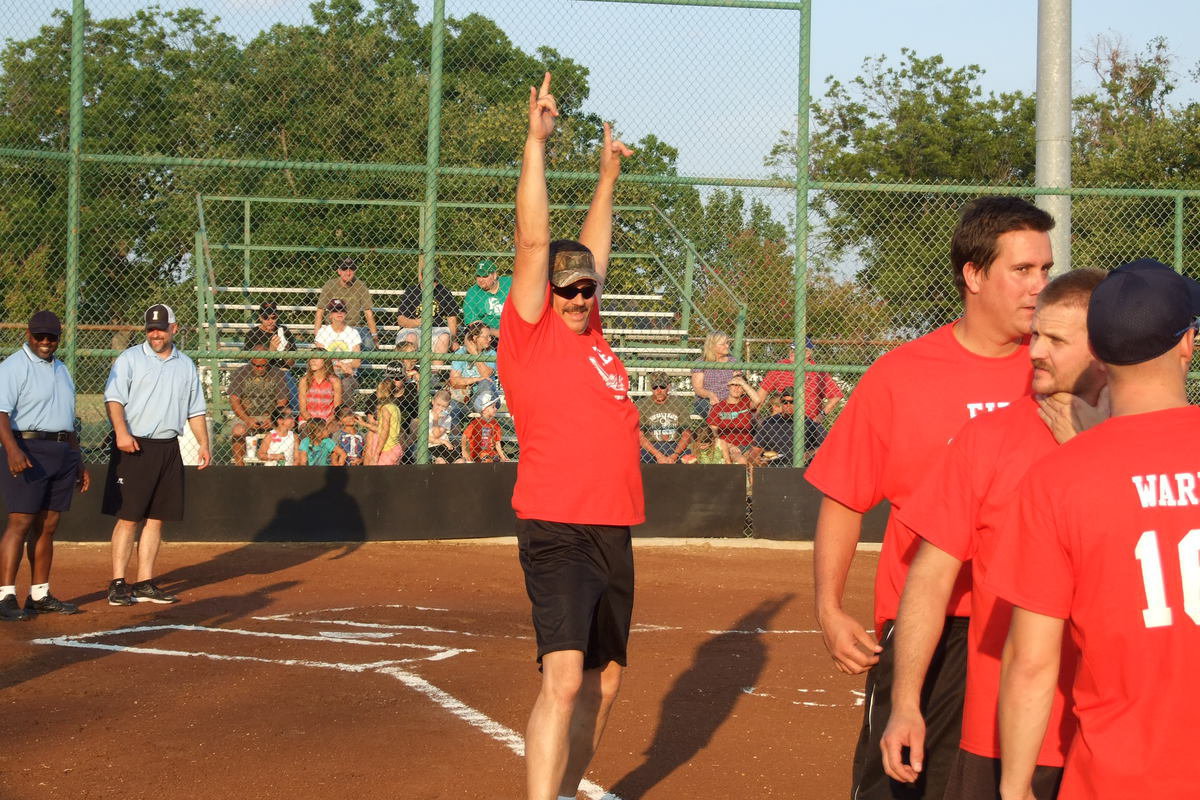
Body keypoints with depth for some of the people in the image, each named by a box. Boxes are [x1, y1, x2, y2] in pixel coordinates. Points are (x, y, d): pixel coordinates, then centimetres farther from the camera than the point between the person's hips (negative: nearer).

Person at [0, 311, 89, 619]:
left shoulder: (61, 370, 20)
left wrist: (78, 462, 23)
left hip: (63, 454, 8)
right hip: (28, 451, -7)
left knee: (48, 525, 7)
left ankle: (40, 595, 11)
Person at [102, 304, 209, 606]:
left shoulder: (185, 365, 15)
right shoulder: (130, 359, 0)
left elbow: (195, 410, 19)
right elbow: (113, 398, -9)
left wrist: (203, 443, 8)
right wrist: (121, 432, -23)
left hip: (168, 449, 5)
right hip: (134, 446, -5)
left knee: (156, 519, 6)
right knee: (128, 518, -7)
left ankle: (145, 583, 12)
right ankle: (118, 584, -4)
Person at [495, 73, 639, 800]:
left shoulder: (591, 332, 14)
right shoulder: (532, 333, -4)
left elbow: (592, 249, 28)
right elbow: (535, 240, -9)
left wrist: (609, 176, 37)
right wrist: (538, 140, -10)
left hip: (615, 532, 8)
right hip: (557, 529, -8)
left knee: (604, 679, 14)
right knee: (564, 678, -19)